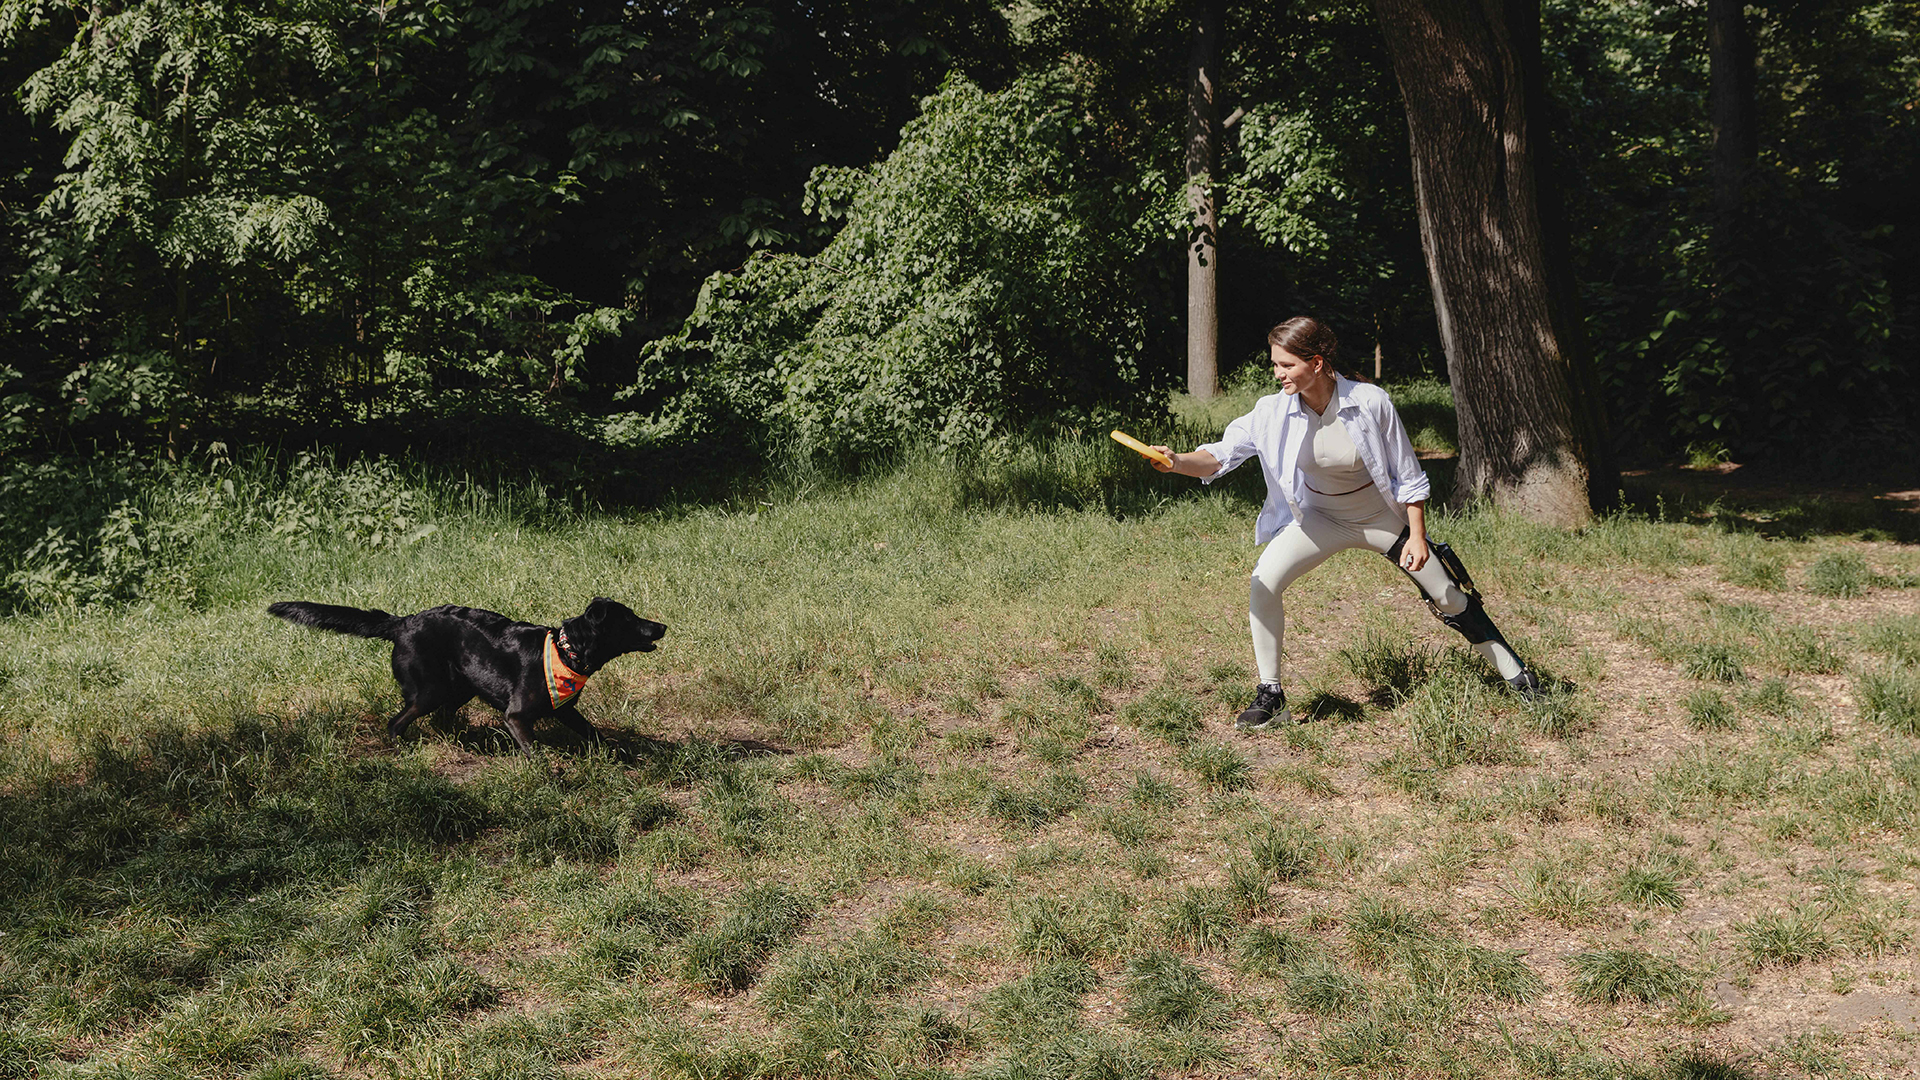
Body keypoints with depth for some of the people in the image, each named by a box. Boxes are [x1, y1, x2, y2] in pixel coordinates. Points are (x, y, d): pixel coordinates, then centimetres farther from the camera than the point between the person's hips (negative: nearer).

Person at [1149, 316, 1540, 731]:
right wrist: (1178, 462, -47)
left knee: (1452, 600, 5)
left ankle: (1516, 675, 28)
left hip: (1384, 517, -2)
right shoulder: (1273, 412, -21)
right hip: (1319, 518, 2)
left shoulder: (1371, 402, -26)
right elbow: (1220, 455, -27)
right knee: (1263, 583, -20)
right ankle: (1270, 698, -9)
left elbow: (1407, 474, -15)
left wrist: (1417, 536, -15)